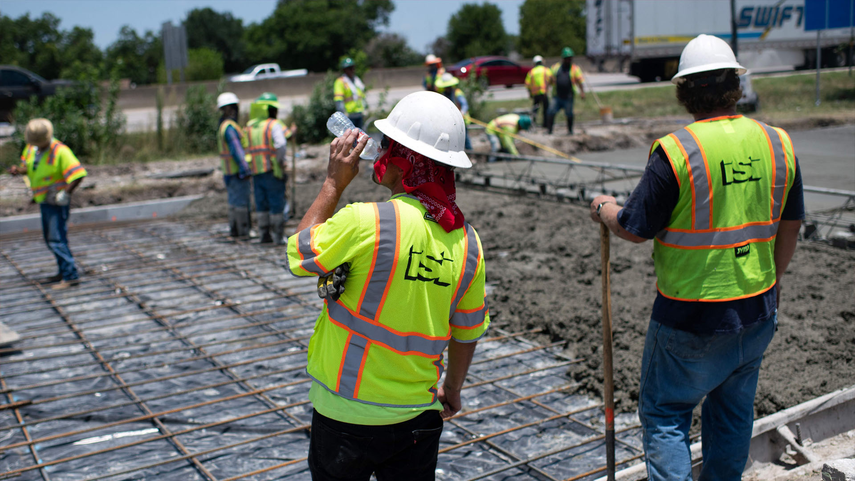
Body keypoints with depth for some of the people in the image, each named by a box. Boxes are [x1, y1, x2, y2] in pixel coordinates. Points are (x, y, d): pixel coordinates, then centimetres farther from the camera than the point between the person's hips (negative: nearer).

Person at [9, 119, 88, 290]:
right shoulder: (35, 149, 5)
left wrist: (64, 194, -25)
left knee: (56, 239, -13)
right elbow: (28, 167, 21)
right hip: (44, 201, 9)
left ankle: (71, 276, -12)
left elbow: (78, 174, -25)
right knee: (50, 238, 16)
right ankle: (64, 272, 27)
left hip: (56, 202, -9)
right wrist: (18, 169, -1)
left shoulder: (60, 151, -20)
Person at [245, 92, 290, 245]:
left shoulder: (250, 126, 13)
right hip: (272, 170, -6)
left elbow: (248, 148, 12)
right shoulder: (274, 125, -8)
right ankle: (278, 236, 3)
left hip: (256, 171, 6)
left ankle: (264, 234, 17)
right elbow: (281, 144, -21)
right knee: (277, 203, 1)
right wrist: (281, 161, -10)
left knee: (261, 204, 13)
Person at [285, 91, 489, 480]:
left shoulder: (364, 222, -23)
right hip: (420, 416, 4)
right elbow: (467, 332, 7)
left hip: (348, 416, -4)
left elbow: (298, 254, -6)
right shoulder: (466, 240, -5)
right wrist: (452, 389, 23)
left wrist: (334, 182, -2)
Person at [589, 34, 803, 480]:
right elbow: (790, 226, 10)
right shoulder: (777, 142, -1)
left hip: (691, 317, -5)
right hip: (758, 309, 6)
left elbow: (636, 229, -12)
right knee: (733, 410, 20)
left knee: (665, 412, 8)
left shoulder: (675, 150, -18)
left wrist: (605, 209, 9)